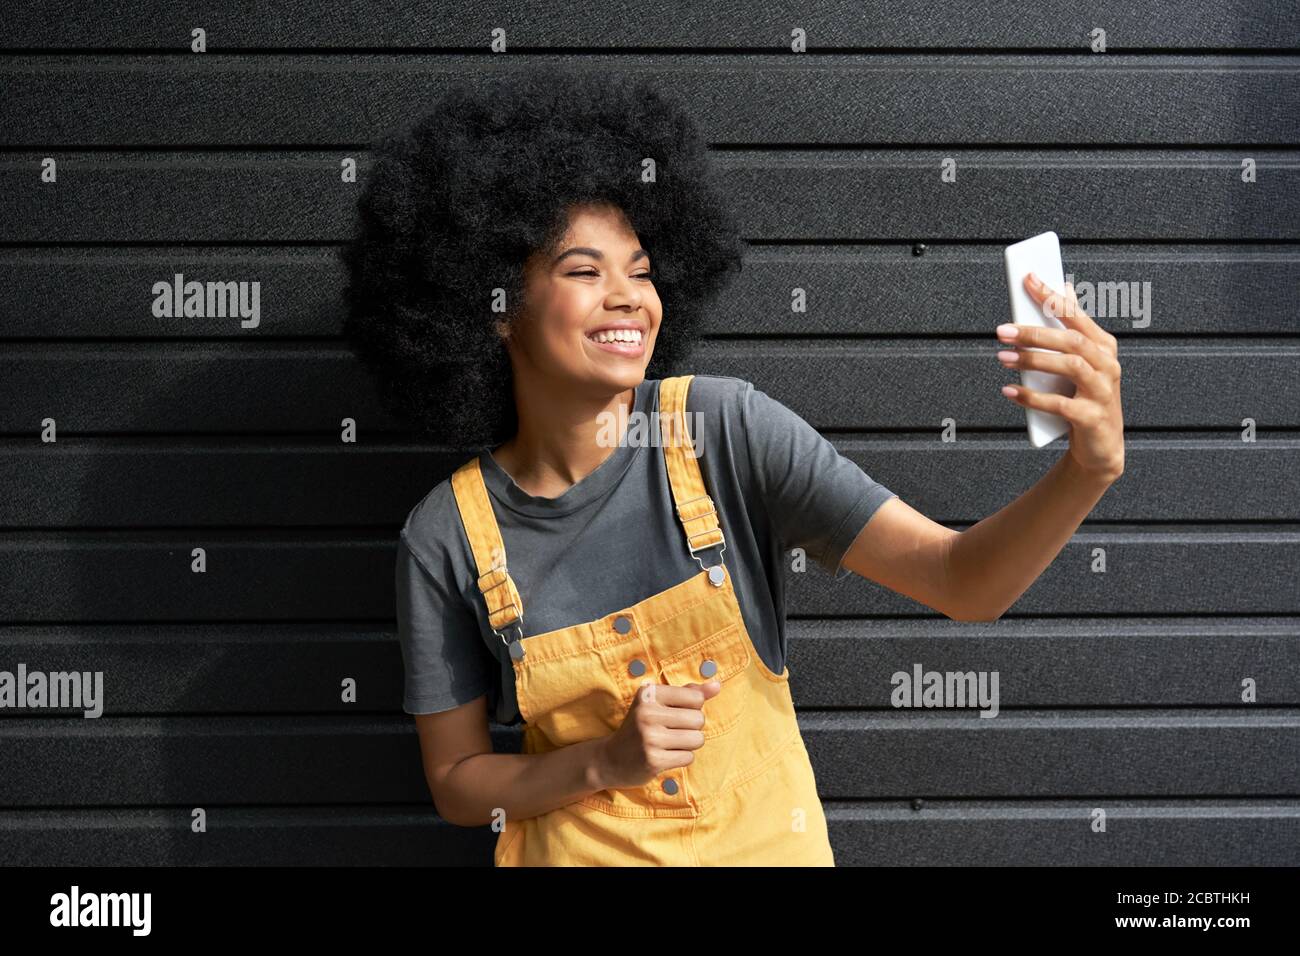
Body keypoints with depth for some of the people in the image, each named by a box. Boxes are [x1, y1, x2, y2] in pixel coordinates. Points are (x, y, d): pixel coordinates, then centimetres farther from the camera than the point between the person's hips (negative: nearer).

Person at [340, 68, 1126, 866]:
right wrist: (606, 760, -20)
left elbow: (965, 581, -19)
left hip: (768, 843, 1)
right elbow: (457, 783, -4)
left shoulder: (728, 428, -15)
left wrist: (1089, 472, -36)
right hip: (577, 849, -1)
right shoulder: (446, 536, -13)